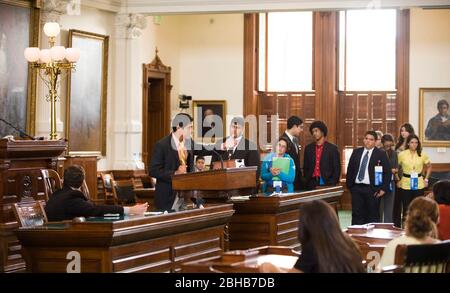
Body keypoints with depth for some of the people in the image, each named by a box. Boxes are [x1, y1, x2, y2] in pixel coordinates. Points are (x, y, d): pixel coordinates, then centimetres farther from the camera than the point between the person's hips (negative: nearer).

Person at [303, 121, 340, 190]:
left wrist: (333, 184, -9)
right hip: (312, 184, 3)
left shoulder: (332, 148, 3)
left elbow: (337, 169, 1)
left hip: (327, 183, -2)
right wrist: (307, 182, 2)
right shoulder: (308, 148, 12)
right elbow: (305, 168, 15)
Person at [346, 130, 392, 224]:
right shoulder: (356, 152, 11)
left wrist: (383, 189, -8)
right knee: (356, 215, 3)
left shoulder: (381, 154, 0)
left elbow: (387, 172, -3)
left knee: (373, 217, 2)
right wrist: (349, 185, 7)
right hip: (356, 188, 3)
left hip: (372, 190, -3)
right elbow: (350, 170, 14)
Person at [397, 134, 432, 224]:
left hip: (419, 184, 1)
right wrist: (398, 180, 3)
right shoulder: (402, 154, -2)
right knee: (406, 208, 1)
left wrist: (426, 179, 9)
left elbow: (429, 167, 15)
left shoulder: (422, 155, 1)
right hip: (405, 185, -1)